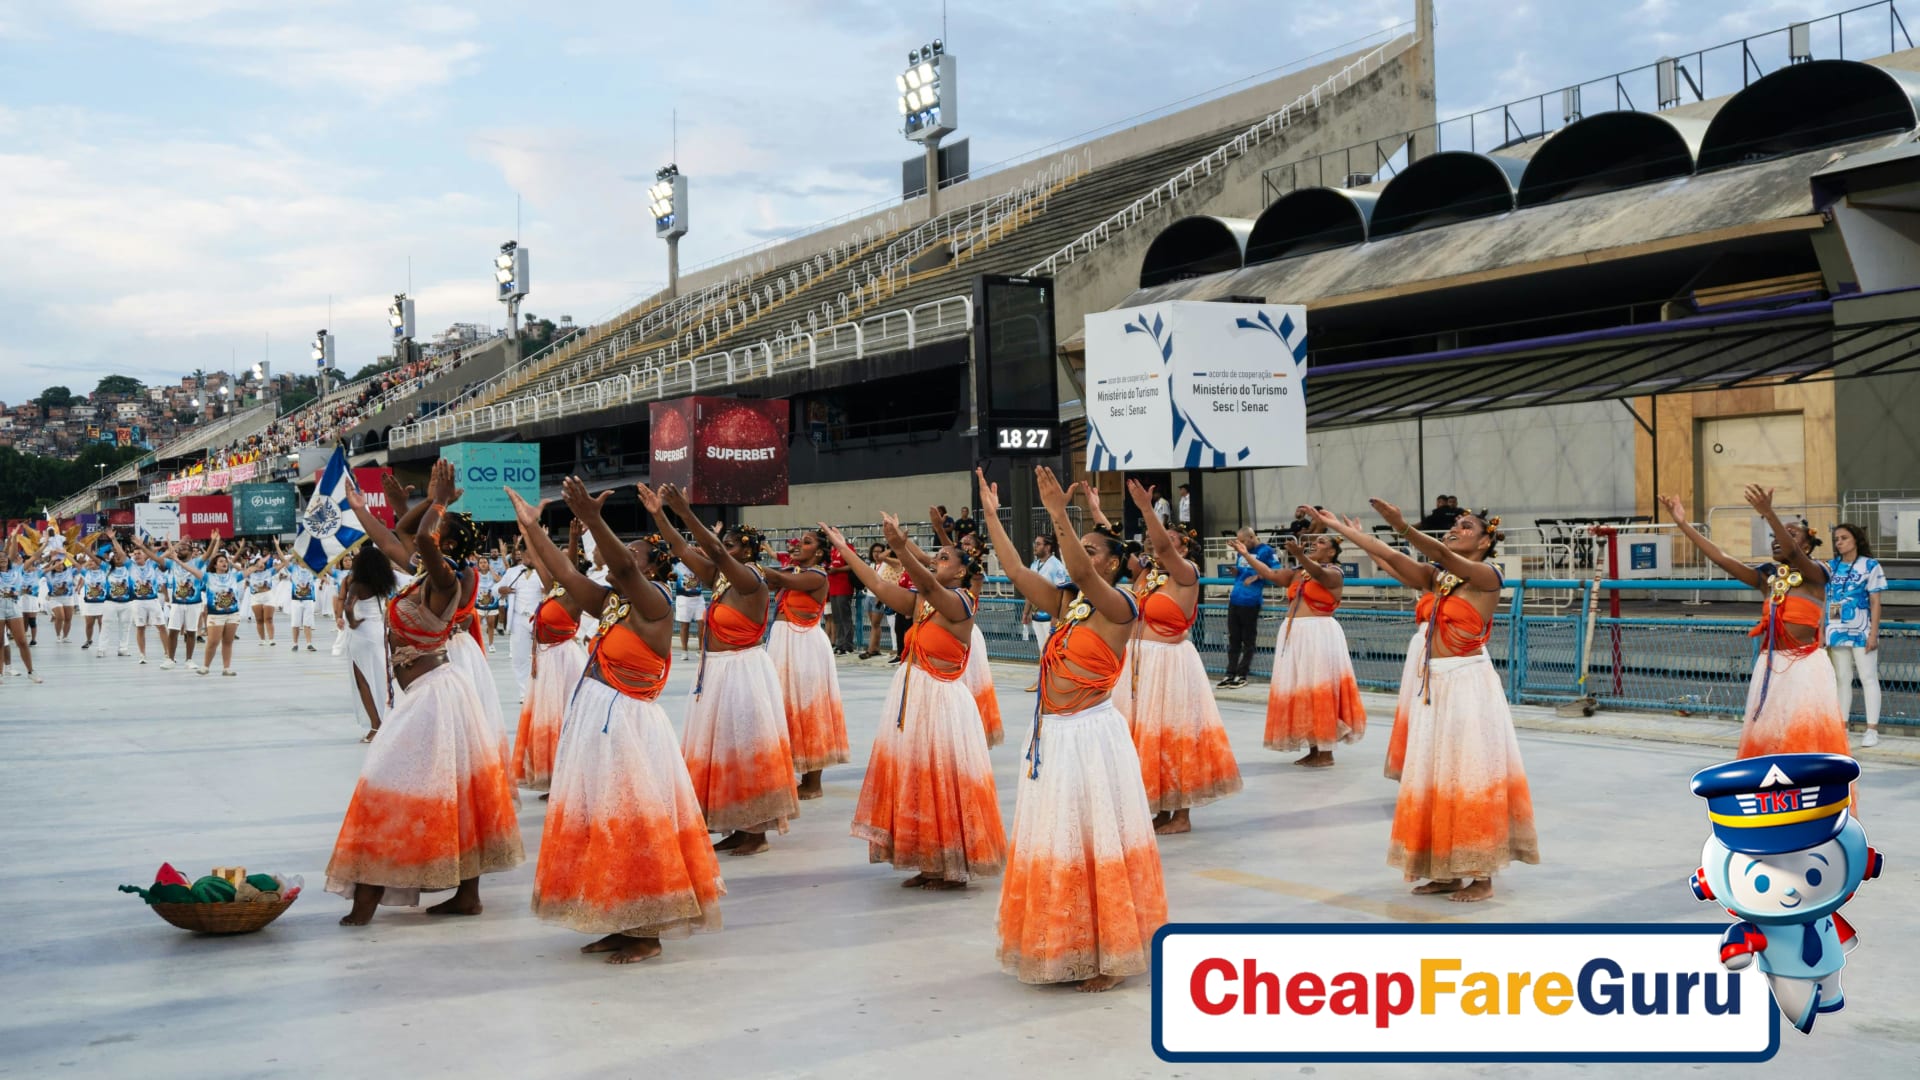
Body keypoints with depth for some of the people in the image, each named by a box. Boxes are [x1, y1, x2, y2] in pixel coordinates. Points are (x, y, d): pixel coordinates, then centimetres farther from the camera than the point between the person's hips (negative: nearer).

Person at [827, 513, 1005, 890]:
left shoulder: (959, 602, -13)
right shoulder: (921, 602, 10)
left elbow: (929, 584, -32)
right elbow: (878, 585, 11)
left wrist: (901, 547, -47)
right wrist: (843, 549, 11)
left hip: (939, 701, -8)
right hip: (913, 696, 9)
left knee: (942, 782, -2)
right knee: (914, 780, 12)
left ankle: (955, 870, 10)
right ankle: (930, 865, 22)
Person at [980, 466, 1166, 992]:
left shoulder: (1120, 607, -10)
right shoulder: (1067, 604, 11)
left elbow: (1081, 574, -28)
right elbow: (1017, 572, 7)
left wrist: (1059, 516, -37)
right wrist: (991, 516, 6)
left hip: (1092, 735, -8)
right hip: (1052, 735, 8)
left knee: (1096, 843, -2)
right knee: (1052, 843, 12)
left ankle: (1111, 956, 9)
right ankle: (1066, 950, 25)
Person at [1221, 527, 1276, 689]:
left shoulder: (1265, 551, -4)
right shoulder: (1241, 552, 16)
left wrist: (1256, 577, -14)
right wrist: (1234, 570, 1)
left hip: (1250, 601, -7)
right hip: (1234, 599, 7)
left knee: (1248, 640, 2)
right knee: (1233, 639, 8)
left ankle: (1242, 674, 7)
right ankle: (1231, 673, 13)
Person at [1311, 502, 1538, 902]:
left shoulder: (1487, 576, -9)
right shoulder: (1438, 578, 11)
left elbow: (1443, 555, -25)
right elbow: (1393, 558, 6)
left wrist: (1403, 528, -39)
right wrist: (1342, 529, 5)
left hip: (1468, 684, -7)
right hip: (1433, 684, 7)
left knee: (1470, 777, -3)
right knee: (1436, 777, 10)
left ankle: (1481, 875, 5)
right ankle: (1446, 872, 18)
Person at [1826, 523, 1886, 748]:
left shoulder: (1870, 565, -3)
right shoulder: (1831, 567, 8)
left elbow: (1875, 602, -5)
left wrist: (1873, 633, -11)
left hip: (1861, 631, -4)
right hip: (1837, 631, 4)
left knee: (1868, 678, -2)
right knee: (1842, 679, 10)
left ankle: (1872, 730, 0)